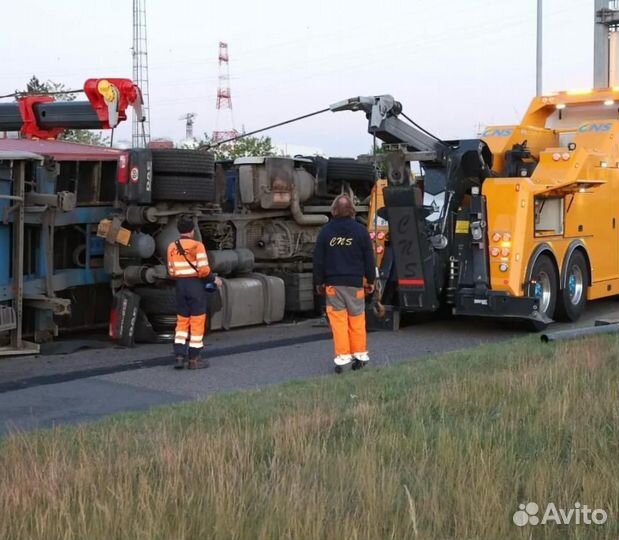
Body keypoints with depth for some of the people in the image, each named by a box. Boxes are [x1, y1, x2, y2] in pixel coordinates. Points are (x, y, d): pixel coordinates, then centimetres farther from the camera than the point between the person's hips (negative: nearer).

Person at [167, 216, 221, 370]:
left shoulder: (172, 247, 5)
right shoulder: (197, 245, -10)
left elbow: (171, 272, 8)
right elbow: (203, 269, -16)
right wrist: (214, 279, 1)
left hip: (180, 285, 5)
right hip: (196, 284, -5)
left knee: (182, 322, 14)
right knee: (197, 323, 3)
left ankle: (179, 356, 7)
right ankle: (194, 359, 6)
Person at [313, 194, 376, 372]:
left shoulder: (325, 231, 0)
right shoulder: (360, 230, -1)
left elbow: (318, 259, 3)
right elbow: (369, 258, 4)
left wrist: (319, 282, 12)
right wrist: (370, 280, 13)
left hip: (333, 283, 0)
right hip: (355, 282, 0)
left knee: (338, 319, 1)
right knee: (357, 318, 9)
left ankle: (342, 356, -3)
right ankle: (359, 354, 14)